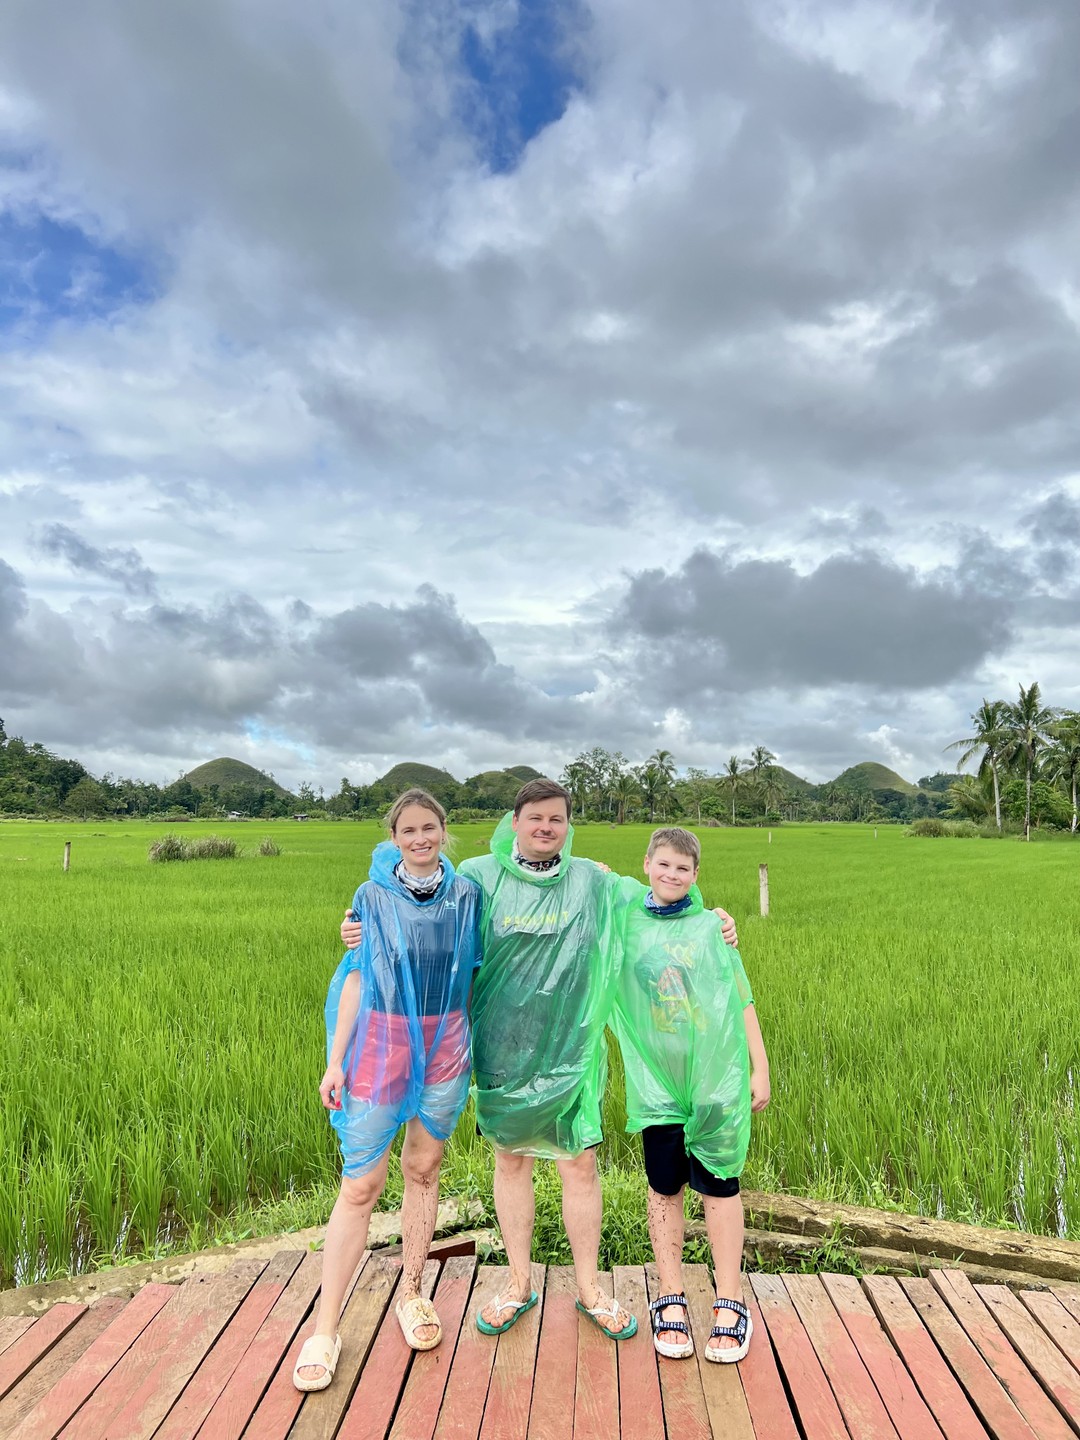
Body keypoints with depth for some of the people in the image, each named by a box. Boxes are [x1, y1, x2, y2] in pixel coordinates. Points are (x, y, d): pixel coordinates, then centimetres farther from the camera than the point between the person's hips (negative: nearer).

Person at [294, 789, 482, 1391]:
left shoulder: (466, 895, 1)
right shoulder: (373, 898, -4)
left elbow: (472, 974, 8)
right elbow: (356, 978, -2)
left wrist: (478, 1049, 8)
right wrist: (336, 1060, -4)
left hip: (446, 1047, 2)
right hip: (381, 1043, -2)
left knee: (424, 1168, 15)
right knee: (360, 1185, 0)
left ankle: (412, 1292, 34)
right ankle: (326, 1330, 14)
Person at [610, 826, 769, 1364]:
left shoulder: (710, 927, 1)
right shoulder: (625, 925, 2)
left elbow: (741, 1003, 4)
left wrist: (760, 1069, 2)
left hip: (716, 1076, 0)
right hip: (656, 1079, 1)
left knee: (718, 1184, 6)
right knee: (665, 1186, 9)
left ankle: (729, 1303, 19)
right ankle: (671, 1299, 24)